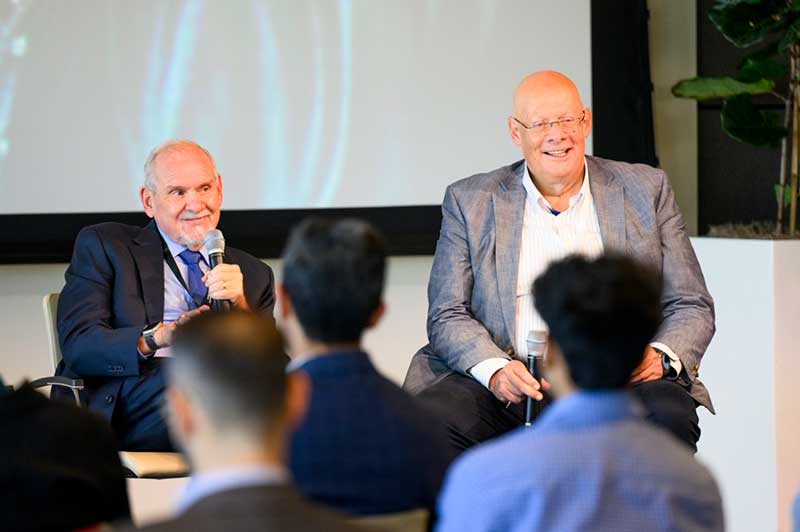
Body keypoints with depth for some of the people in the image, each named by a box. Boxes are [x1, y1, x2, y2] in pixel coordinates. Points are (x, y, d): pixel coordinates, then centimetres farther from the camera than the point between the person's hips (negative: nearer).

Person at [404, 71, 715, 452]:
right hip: (510, 390, 0)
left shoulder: (645, 190, 15)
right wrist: (496, 370, -16)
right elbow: (448, 316, 6)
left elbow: (691, 307, 13)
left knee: (671, 418, -33)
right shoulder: (469, 202, 13)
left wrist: (660, 357, -10)